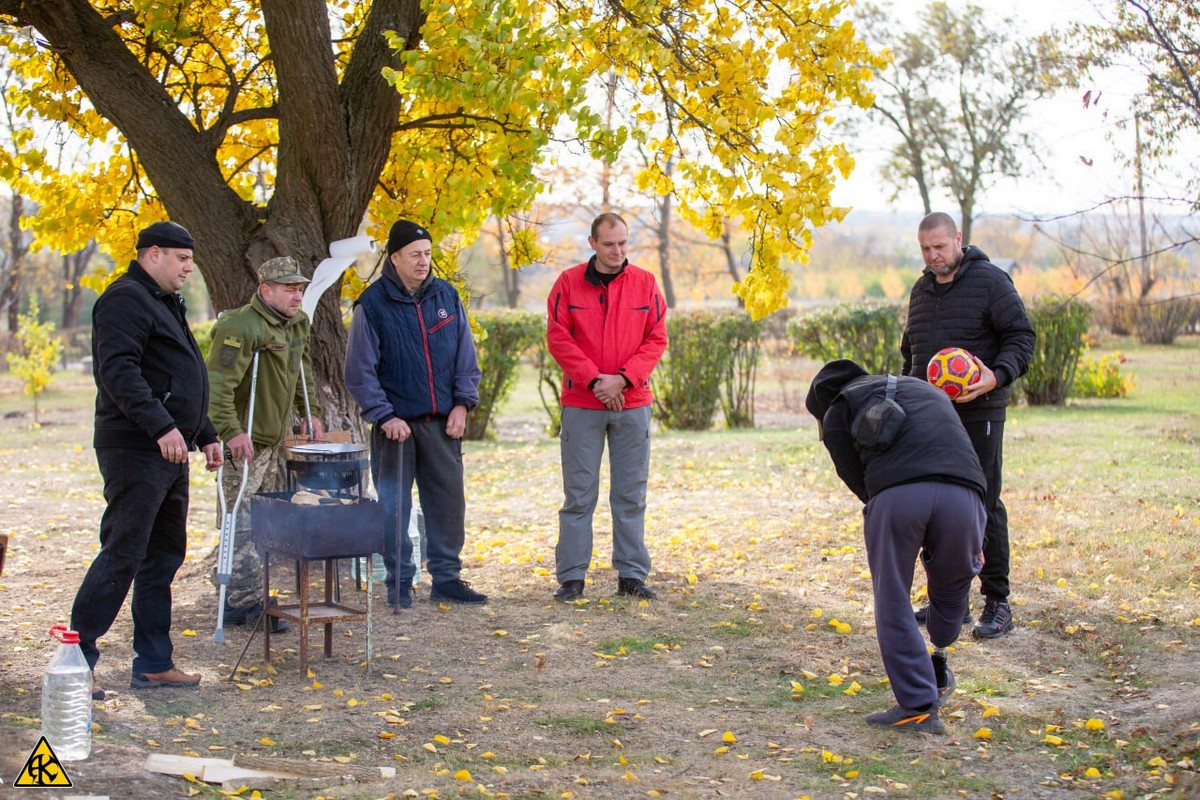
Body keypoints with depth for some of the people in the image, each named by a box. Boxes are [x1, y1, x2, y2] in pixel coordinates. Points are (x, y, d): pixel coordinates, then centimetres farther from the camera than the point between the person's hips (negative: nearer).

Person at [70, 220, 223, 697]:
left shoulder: (165, 303, 23)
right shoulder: (126, 300, -10)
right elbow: (118, 371, -23)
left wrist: (205, 435, 26)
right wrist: (160, 426, -29)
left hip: (168, 452, 10)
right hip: (135, 451, -10)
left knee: (163, 557, 11)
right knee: (122, 556, -11)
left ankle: (154, 664, 17)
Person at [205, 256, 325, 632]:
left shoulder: (298, 325, 9)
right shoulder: (240, 328, -21)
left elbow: (303, 371, 26)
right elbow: (218, 385, -26)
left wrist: (309, 412, 20)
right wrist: (232, 431, -32)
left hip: (276, 439, 9)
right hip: (243, 441, -9)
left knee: (255, 516, 14)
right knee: (241, 521, -7)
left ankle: (230, 585, 25)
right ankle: (247, 603, -5)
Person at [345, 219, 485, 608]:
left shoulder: (446, 296, 7)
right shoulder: (372, 304, -5)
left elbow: (466, 357, 12)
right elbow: (360, 371, -5)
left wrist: (462, 403, 0)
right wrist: (384, 416, -12)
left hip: (442, 422, 4)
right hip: (396, 424, -4)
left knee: (449, 500, 6)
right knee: (394, 506, 1)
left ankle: (446, 578, 17)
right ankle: (399, 583, 12)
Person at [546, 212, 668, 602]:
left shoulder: (645, 284, 3)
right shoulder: (569, 283, -1)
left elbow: (656, 339, 1)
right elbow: (558, 337, -4)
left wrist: (623, 378, -12)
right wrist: (593, 379, -13)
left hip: (633, 404, 2)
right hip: (581, 405, -1)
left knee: (631, 495, 7)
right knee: (579, 494, 2)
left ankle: (632, 574, 15)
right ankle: (572, 577, 8)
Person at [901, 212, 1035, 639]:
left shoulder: (990, 281, -6)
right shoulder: (921, 290, 15)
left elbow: (1021, 337, -9)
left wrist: (998, 376, -24)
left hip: (978, 413, -6)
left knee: (983, 504, -5)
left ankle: (997, 603, 2)